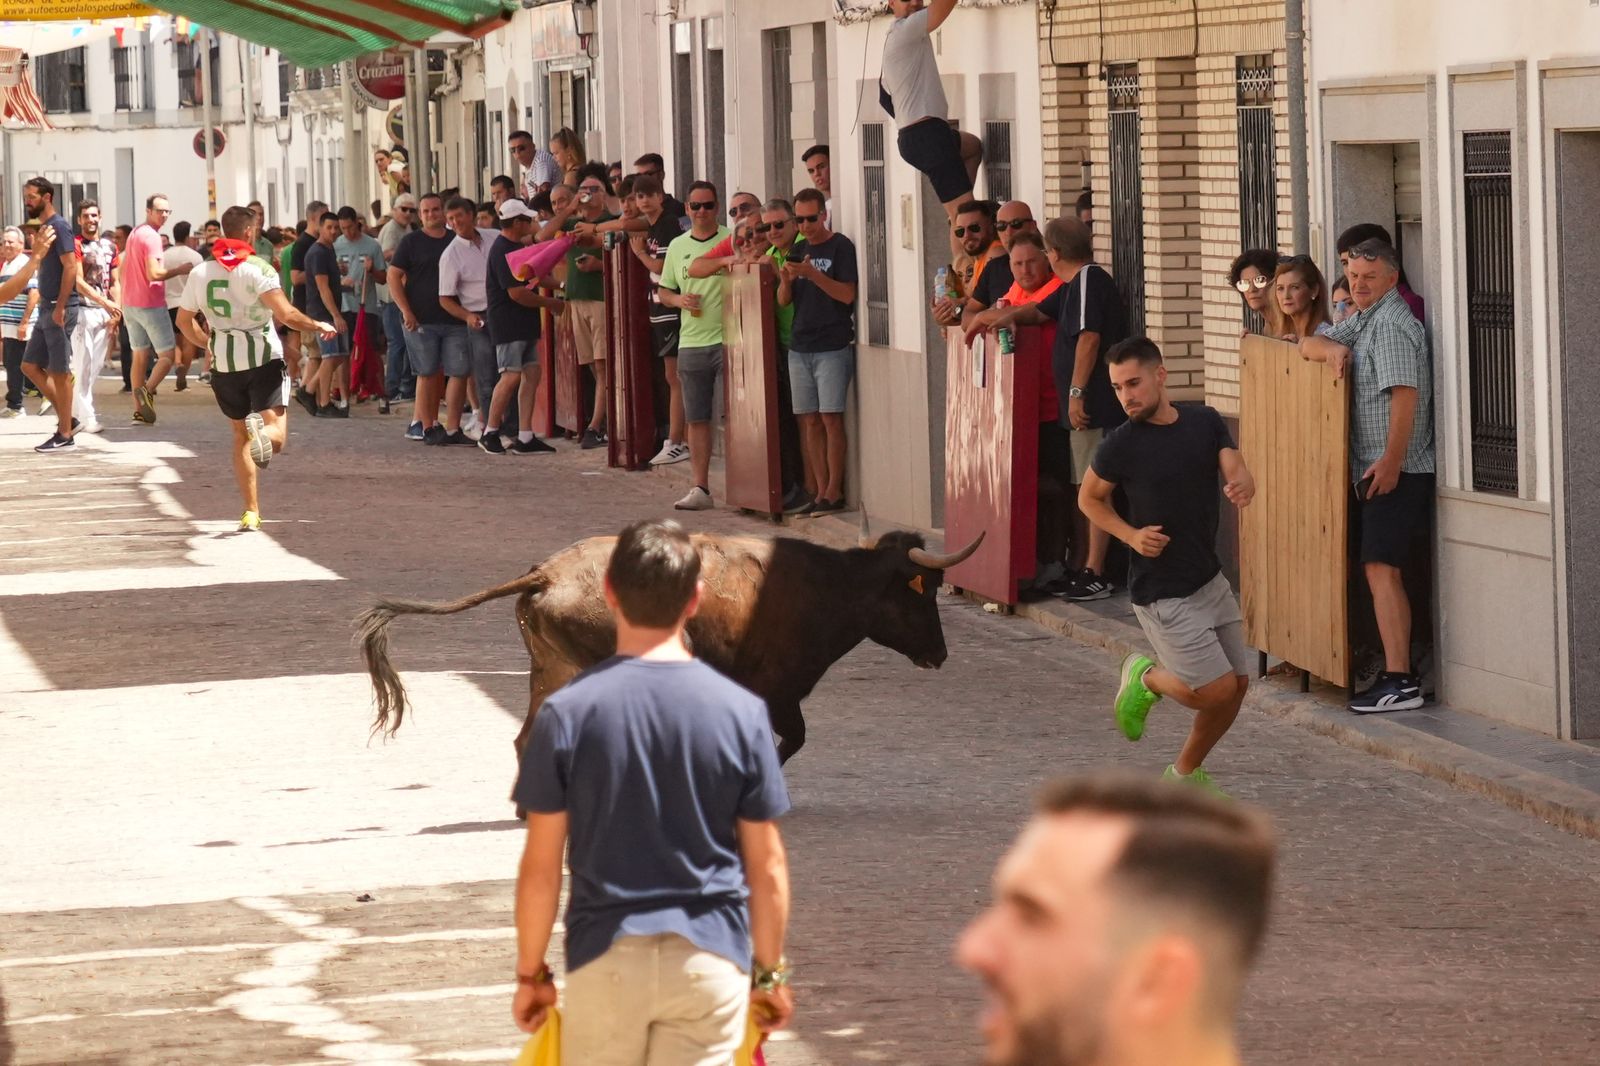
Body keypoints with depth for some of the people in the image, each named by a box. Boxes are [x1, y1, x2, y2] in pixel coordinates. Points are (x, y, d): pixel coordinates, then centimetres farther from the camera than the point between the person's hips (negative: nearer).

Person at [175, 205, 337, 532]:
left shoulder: (200, 272, 6)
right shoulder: (258, 268, -8)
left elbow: (183, 320, 12)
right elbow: (285, 314, -18)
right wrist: (318, 326, -3)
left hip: (224, 366, 4)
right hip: (264, 359, -4)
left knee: (241, 435, 17)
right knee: (276, 433, -8)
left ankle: (252, 511, 14)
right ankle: (263, 433, -46)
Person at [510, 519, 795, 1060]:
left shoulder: (567, 713, -7)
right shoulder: (741, 711, -5)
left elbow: (541, 867, -4)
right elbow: (767, 866, 0)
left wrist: (530, 972, 8)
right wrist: (769, 972, 12)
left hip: (605, 957, 0)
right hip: (709, 957, 0)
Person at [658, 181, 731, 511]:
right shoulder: (677, 246, 13)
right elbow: (662, 291, 19)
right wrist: (680, 300, -2)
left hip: (729, 339, -5)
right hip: (691, 343, 5)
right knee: (696, 419, 8)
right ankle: (700, 488, 14)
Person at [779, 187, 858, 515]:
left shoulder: (840, 247, -3)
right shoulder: (798, 251, 15)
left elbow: (847, 294, -11)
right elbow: (783, 301, 14)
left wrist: (811, 274, -21)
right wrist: (786, 281, -8)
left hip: (833, 346, -6)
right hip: (800, 347, 6)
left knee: (830, 418, -7)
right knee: (809, 421, 3)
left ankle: (834, 492, -3)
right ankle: (821, 491, 6)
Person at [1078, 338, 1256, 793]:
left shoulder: (1204, 422, 1)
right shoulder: (1120, 445, -12)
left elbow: (1237, 472, -5)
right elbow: (1089, 499, 2)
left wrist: (1241, 485, -30)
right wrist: (1131, 535, -13)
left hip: (1210, 580, 6)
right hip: (1162, 595, -6)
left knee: (1237, 684, 9)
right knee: (1217, 690, -11)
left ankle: (1186, 773, 29)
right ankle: (1146, 678, 18)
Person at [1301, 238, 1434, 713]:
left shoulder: (1393, 324, -14)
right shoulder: (1364, 321, 18)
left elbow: (1405, 394, -22)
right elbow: (1308, 344, 22)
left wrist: (1391, 460, -25)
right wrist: (1331, 349, -2)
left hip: (1395, 471, -10)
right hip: (1374, 467, 10)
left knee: (1382, 568, -15)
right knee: (1383, 570, 12)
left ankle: (1400, 683, -19)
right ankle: (1398, 668, 17)